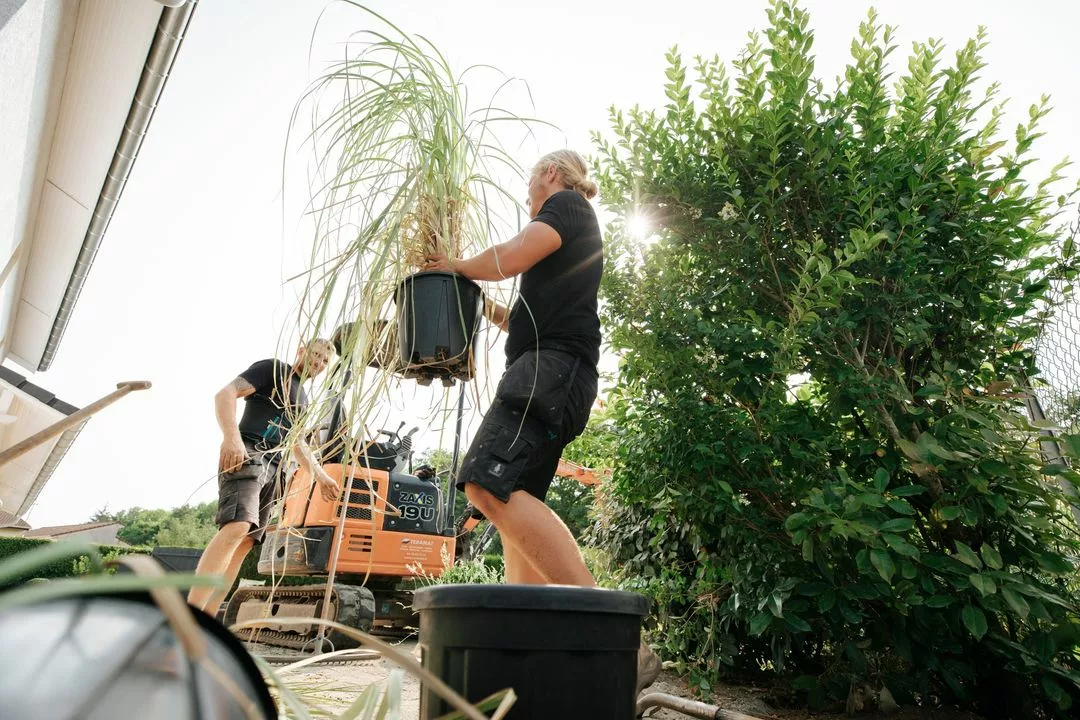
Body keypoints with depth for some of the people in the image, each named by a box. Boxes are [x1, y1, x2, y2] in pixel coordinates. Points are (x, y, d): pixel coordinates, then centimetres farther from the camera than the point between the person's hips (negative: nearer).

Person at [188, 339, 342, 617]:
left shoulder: (302, 398, 29)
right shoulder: (273, 369, 6)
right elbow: (225, 394, -7)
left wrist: (320, 475, 31)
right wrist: (231, 438, -23)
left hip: (273, 469, 9)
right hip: (246, 455, -9)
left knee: (246, 542, 0)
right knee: (236, 527, -27)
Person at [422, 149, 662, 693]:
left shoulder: (566, 205, 5)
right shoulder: (572, 236, 33)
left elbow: (509, 259, -13)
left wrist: (455, 265, 4)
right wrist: (486, 308, 31)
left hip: (554, 365, -11)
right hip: (553, 377, 11)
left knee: (490, 484, -27)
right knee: (513, 498, 7)